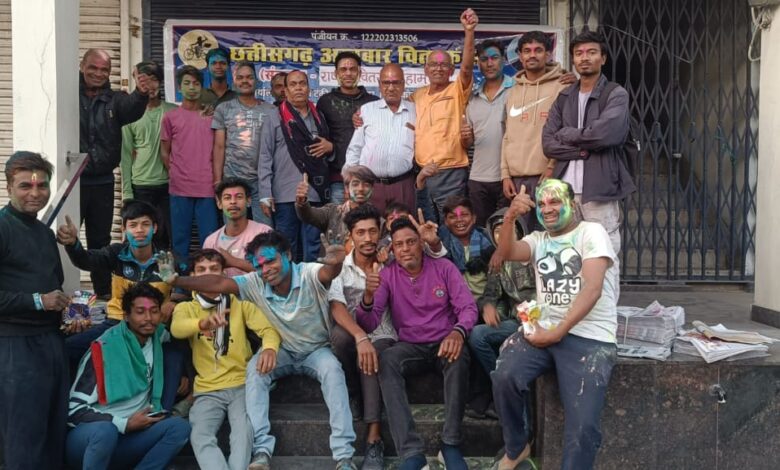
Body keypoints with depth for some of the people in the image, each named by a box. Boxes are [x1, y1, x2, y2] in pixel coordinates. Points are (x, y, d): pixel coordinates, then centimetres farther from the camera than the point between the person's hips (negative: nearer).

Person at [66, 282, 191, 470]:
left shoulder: (157, 337, 1)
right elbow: (75, 409, -16)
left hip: (127, 437, 5)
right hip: (87, 437, -5)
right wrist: (124, 424, -20)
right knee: (105, 430, -39)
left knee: (179, 427, -19)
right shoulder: (104, 349, -16)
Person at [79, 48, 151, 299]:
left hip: (103, 182, 3)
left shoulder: (114, 99, 4)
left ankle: (103, 293, 25)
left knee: (101, 240, 14)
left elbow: (132, 110, -17)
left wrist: (141, 93, -40)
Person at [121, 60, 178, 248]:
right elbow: (125, 155, 3)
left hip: (169, 183, 1)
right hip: (140, 186, -1)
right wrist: (127, 192, -1)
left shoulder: (173, 111, 5)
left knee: (169, 236, 4)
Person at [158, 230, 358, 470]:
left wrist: (335, 262, -73)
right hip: (283, 351, 3)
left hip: (317, 350, -3)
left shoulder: (309, 274, -25)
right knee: (255, 368, -27)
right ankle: (262, 451, -30)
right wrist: (176, 280, -35)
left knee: (332, 369, -34)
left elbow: (328, 272, -47)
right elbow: (219, 283, -23)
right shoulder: (255, 283, -14)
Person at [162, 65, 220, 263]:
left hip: (207, 188, 0)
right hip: (180, 188, 0)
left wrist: (218, 178, -1)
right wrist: (177, 175, 3)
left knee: (209, 239, 1)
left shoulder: (211, 116, 7)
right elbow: (165, 153, 11)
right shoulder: (170, 117, 6)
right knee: (180, 239, 6)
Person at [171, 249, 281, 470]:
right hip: (208, 390, 0)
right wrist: (202, 323, -40)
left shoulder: (240, 303, 10)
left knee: (244, 432, -27)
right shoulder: (186, 308, 9)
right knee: (200, 437, -26)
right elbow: (176, 329, -15)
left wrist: (270, 347, -28)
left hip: (242, 384, 0)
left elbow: (269, 327, -2)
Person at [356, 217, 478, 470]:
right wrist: (368, 297, -31)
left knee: (459, 357, -36)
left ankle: (450, 444, -26)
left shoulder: (444, 267, 0)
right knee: (386, 360, -32)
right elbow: (368, 325, -8)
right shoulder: (387, 275, 0)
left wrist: (458, 332, -31)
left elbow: (468, 307, -7)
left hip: (444, 342, 0)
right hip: (410, 346, 1)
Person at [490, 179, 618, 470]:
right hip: (543, 328, 4)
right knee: (504, 377, -23)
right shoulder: (538, 240, 19)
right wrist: (509, 218, -22)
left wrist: (557, 333, -15)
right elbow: (507, 253, -3)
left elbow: (592, 289, -11)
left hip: (589, 337, -4)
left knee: (583, 427, -20)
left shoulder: (591, 232, 2)